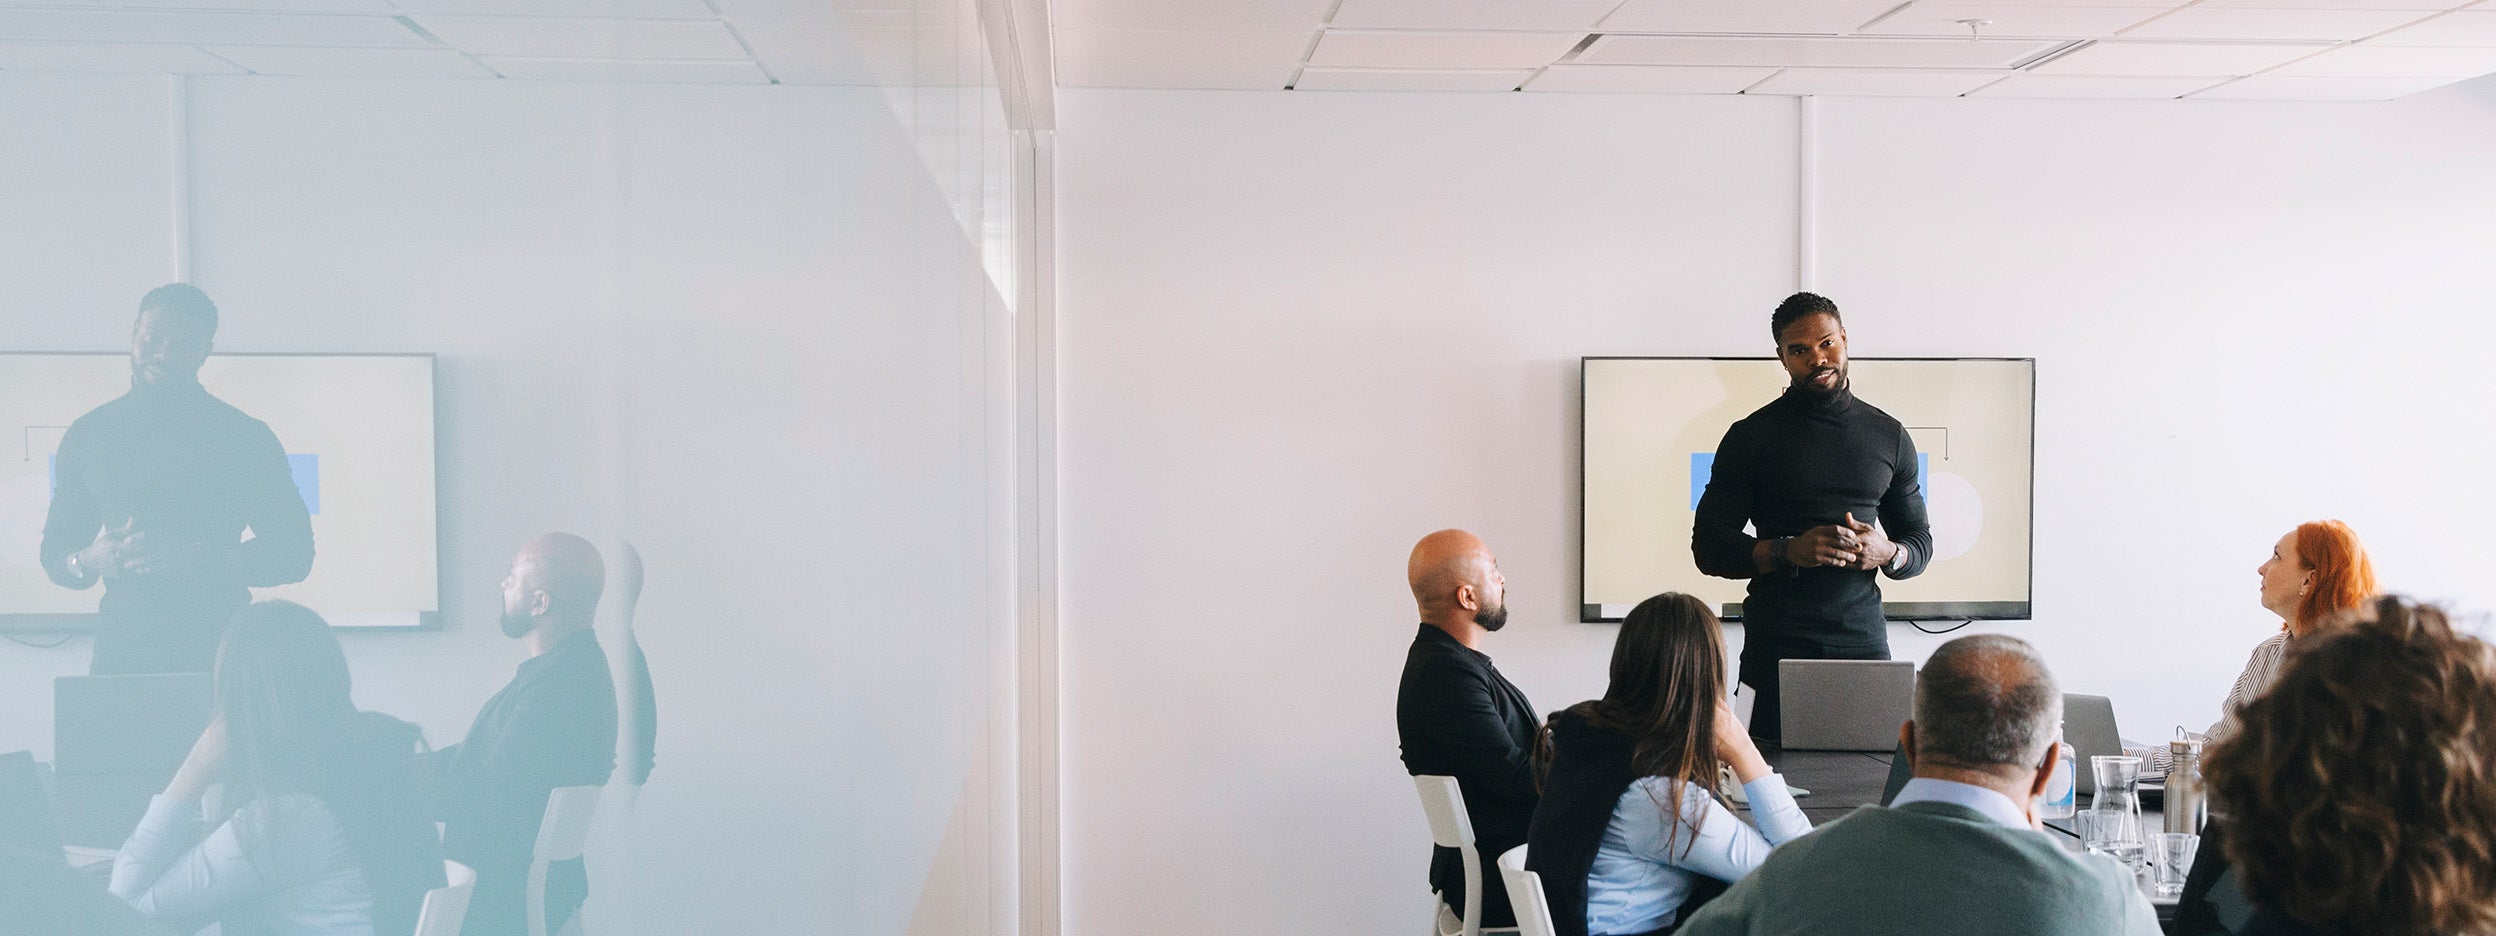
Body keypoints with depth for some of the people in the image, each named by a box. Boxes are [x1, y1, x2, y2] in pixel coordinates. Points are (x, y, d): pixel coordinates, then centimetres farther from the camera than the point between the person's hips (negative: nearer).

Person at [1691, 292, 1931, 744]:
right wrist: (1787, 551, -16)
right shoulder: (1750, 436, 3)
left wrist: (1886, 553, -7)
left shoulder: (1889, 436, 11)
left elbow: (1920, 543, 17)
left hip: (1863, 640, 2)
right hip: (1775, 649, -2)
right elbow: (1708, 546, 0)